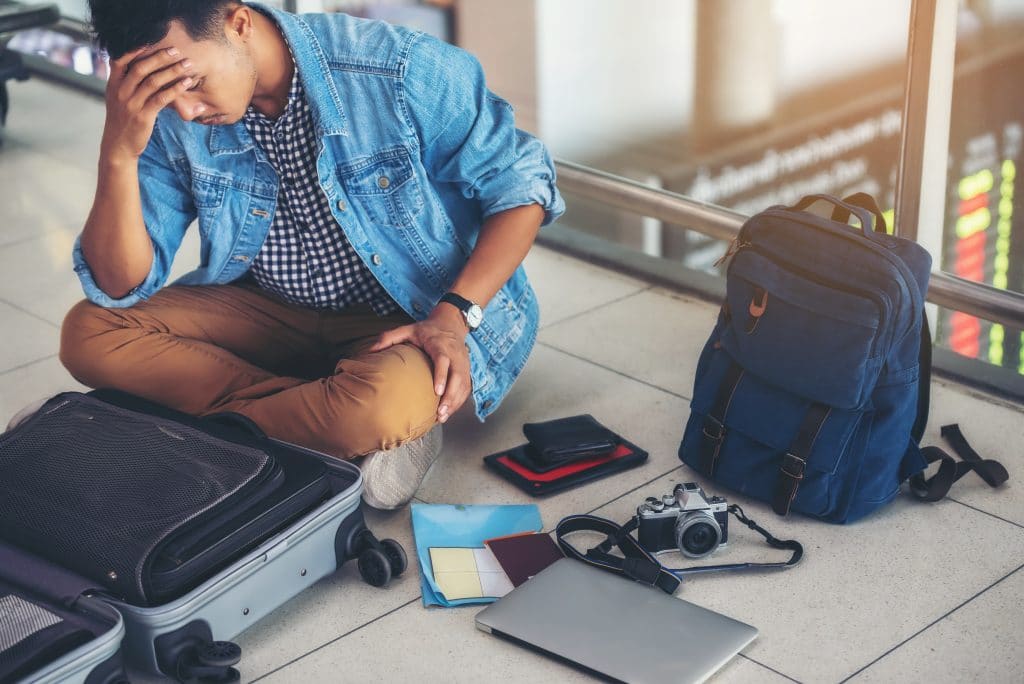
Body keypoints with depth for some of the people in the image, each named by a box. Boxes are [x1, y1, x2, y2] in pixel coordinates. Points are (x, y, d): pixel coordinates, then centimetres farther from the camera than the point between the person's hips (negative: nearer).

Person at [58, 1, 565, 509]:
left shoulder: (401, 71, -21)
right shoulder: (168, 119, -10)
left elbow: (521, 186, -11)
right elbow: (121, 286, -12)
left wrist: (456, 314, -24)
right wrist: (118, 153, -28)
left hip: (420, 319, -5)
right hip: (273, 314, 6)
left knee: (379, 405, -40)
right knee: (91, 333, -14)